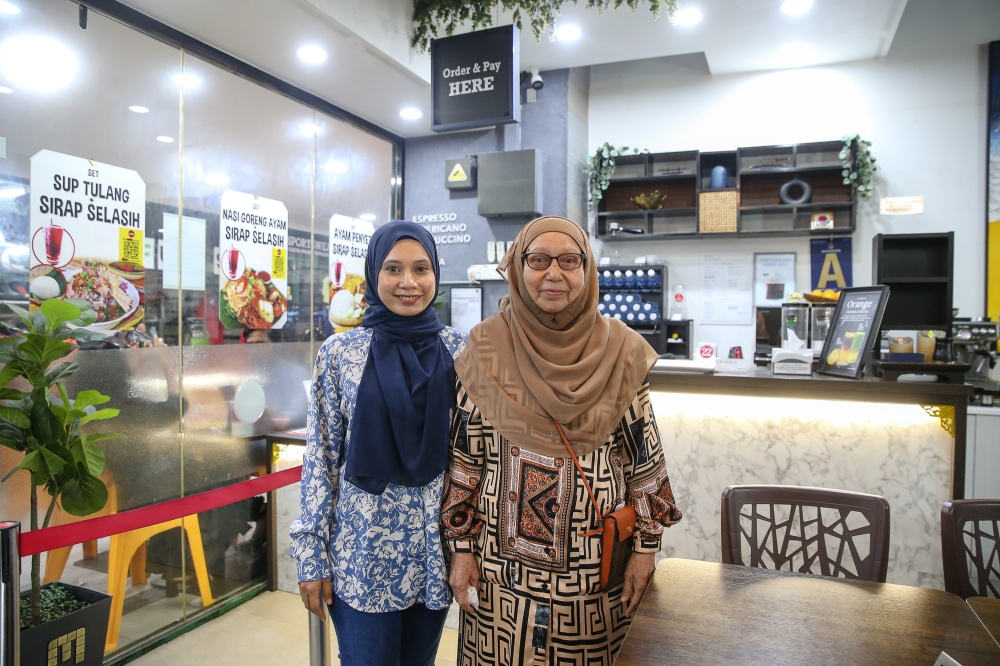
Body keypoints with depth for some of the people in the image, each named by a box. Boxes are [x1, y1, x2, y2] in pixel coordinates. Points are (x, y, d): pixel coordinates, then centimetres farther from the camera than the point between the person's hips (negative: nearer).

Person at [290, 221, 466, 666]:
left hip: (436, 545, 2)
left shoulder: (458, 349, -1)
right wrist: (313, 556, -3)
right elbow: (321, 456, -3)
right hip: (362, 549, -2)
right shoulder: (340, 352, -6)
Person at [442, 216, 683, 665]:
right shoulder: (488, 349, -6)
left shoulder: (619, 350, -5)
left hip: (595, 560, 1)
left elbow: (643, 455, 0)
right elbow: (465, 454, -2)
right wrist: (461, 548, -2)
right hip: (504, 559, 0)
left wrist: (646, 546, 1)